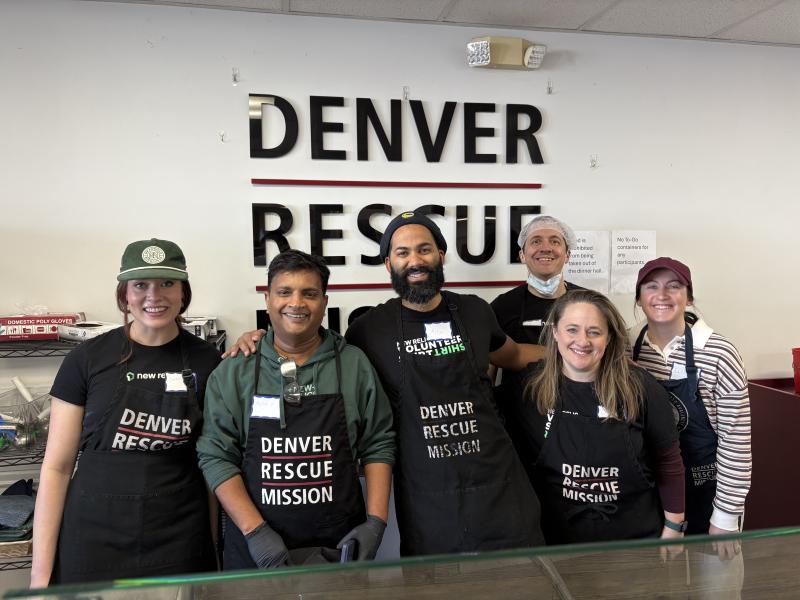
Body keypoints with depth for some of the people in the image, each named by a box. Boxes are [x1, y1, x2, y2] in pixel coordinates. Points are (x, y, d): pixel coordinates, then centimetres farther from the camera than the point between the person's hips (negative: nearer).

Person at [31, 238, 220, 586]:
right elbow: (57, 466, -2)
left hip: (179, 542, 1)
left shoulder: (206, 361, -3)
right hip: (94, 539, 0)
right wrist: (40, 572, -4)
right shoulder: (88, 358, -5)